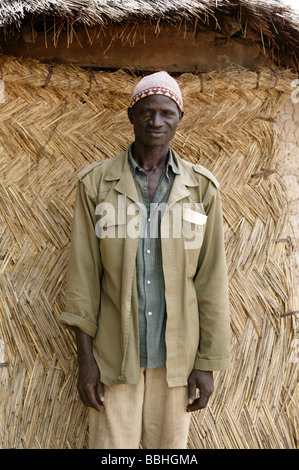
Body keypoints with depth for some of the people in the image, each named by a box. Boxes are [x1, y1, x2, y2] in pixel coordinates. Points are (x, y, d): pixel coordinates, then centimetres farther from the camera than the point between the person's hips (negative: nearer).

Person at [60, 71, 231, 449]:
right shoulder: (95, 183, -4)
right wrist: (85, 357, -3)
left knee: (169, 444, 16)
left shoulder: (201, 188, -2)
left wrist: (207, 363, -1)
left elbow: (211, 280, -1)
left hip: (176, 355, 1)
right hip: (115, 354, -1)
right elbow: (83, 273, -3)